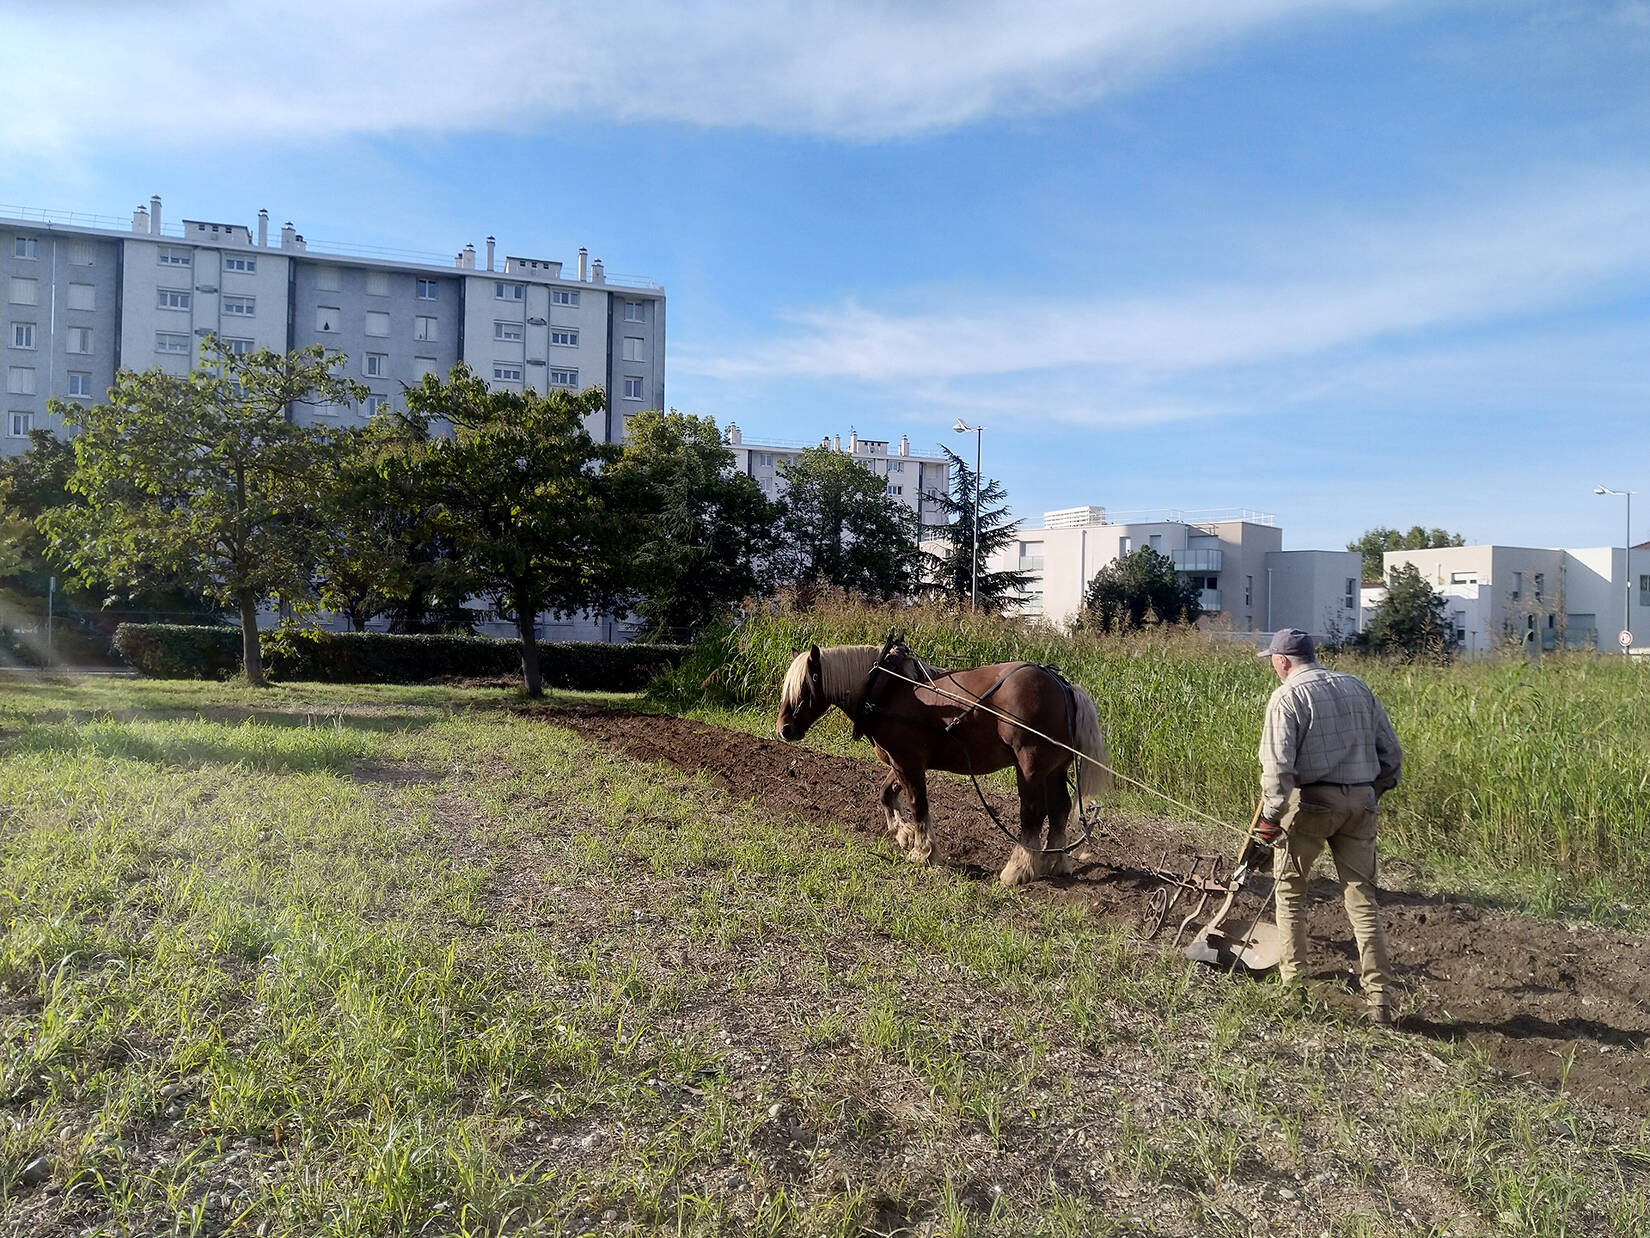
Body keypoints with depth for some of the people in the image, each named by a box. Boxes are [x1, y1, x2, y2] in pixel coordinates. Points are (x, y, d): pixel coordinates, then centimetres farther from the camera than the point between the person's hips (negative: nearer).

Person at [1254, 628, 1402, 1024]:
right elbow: (1391, 751, 13)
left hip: (1311, 801, -5)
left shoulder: (1287, 696, -8)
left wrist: (1270, 816, -11)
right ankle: (1380, 999, 7)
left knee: (1290, 886, 13)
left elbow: (1278, 766, -16)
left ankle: (1291, 974, 18)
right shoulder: (1357, 687, 10)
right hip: (1361, 802, 5)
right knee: (1362, 898, 8)